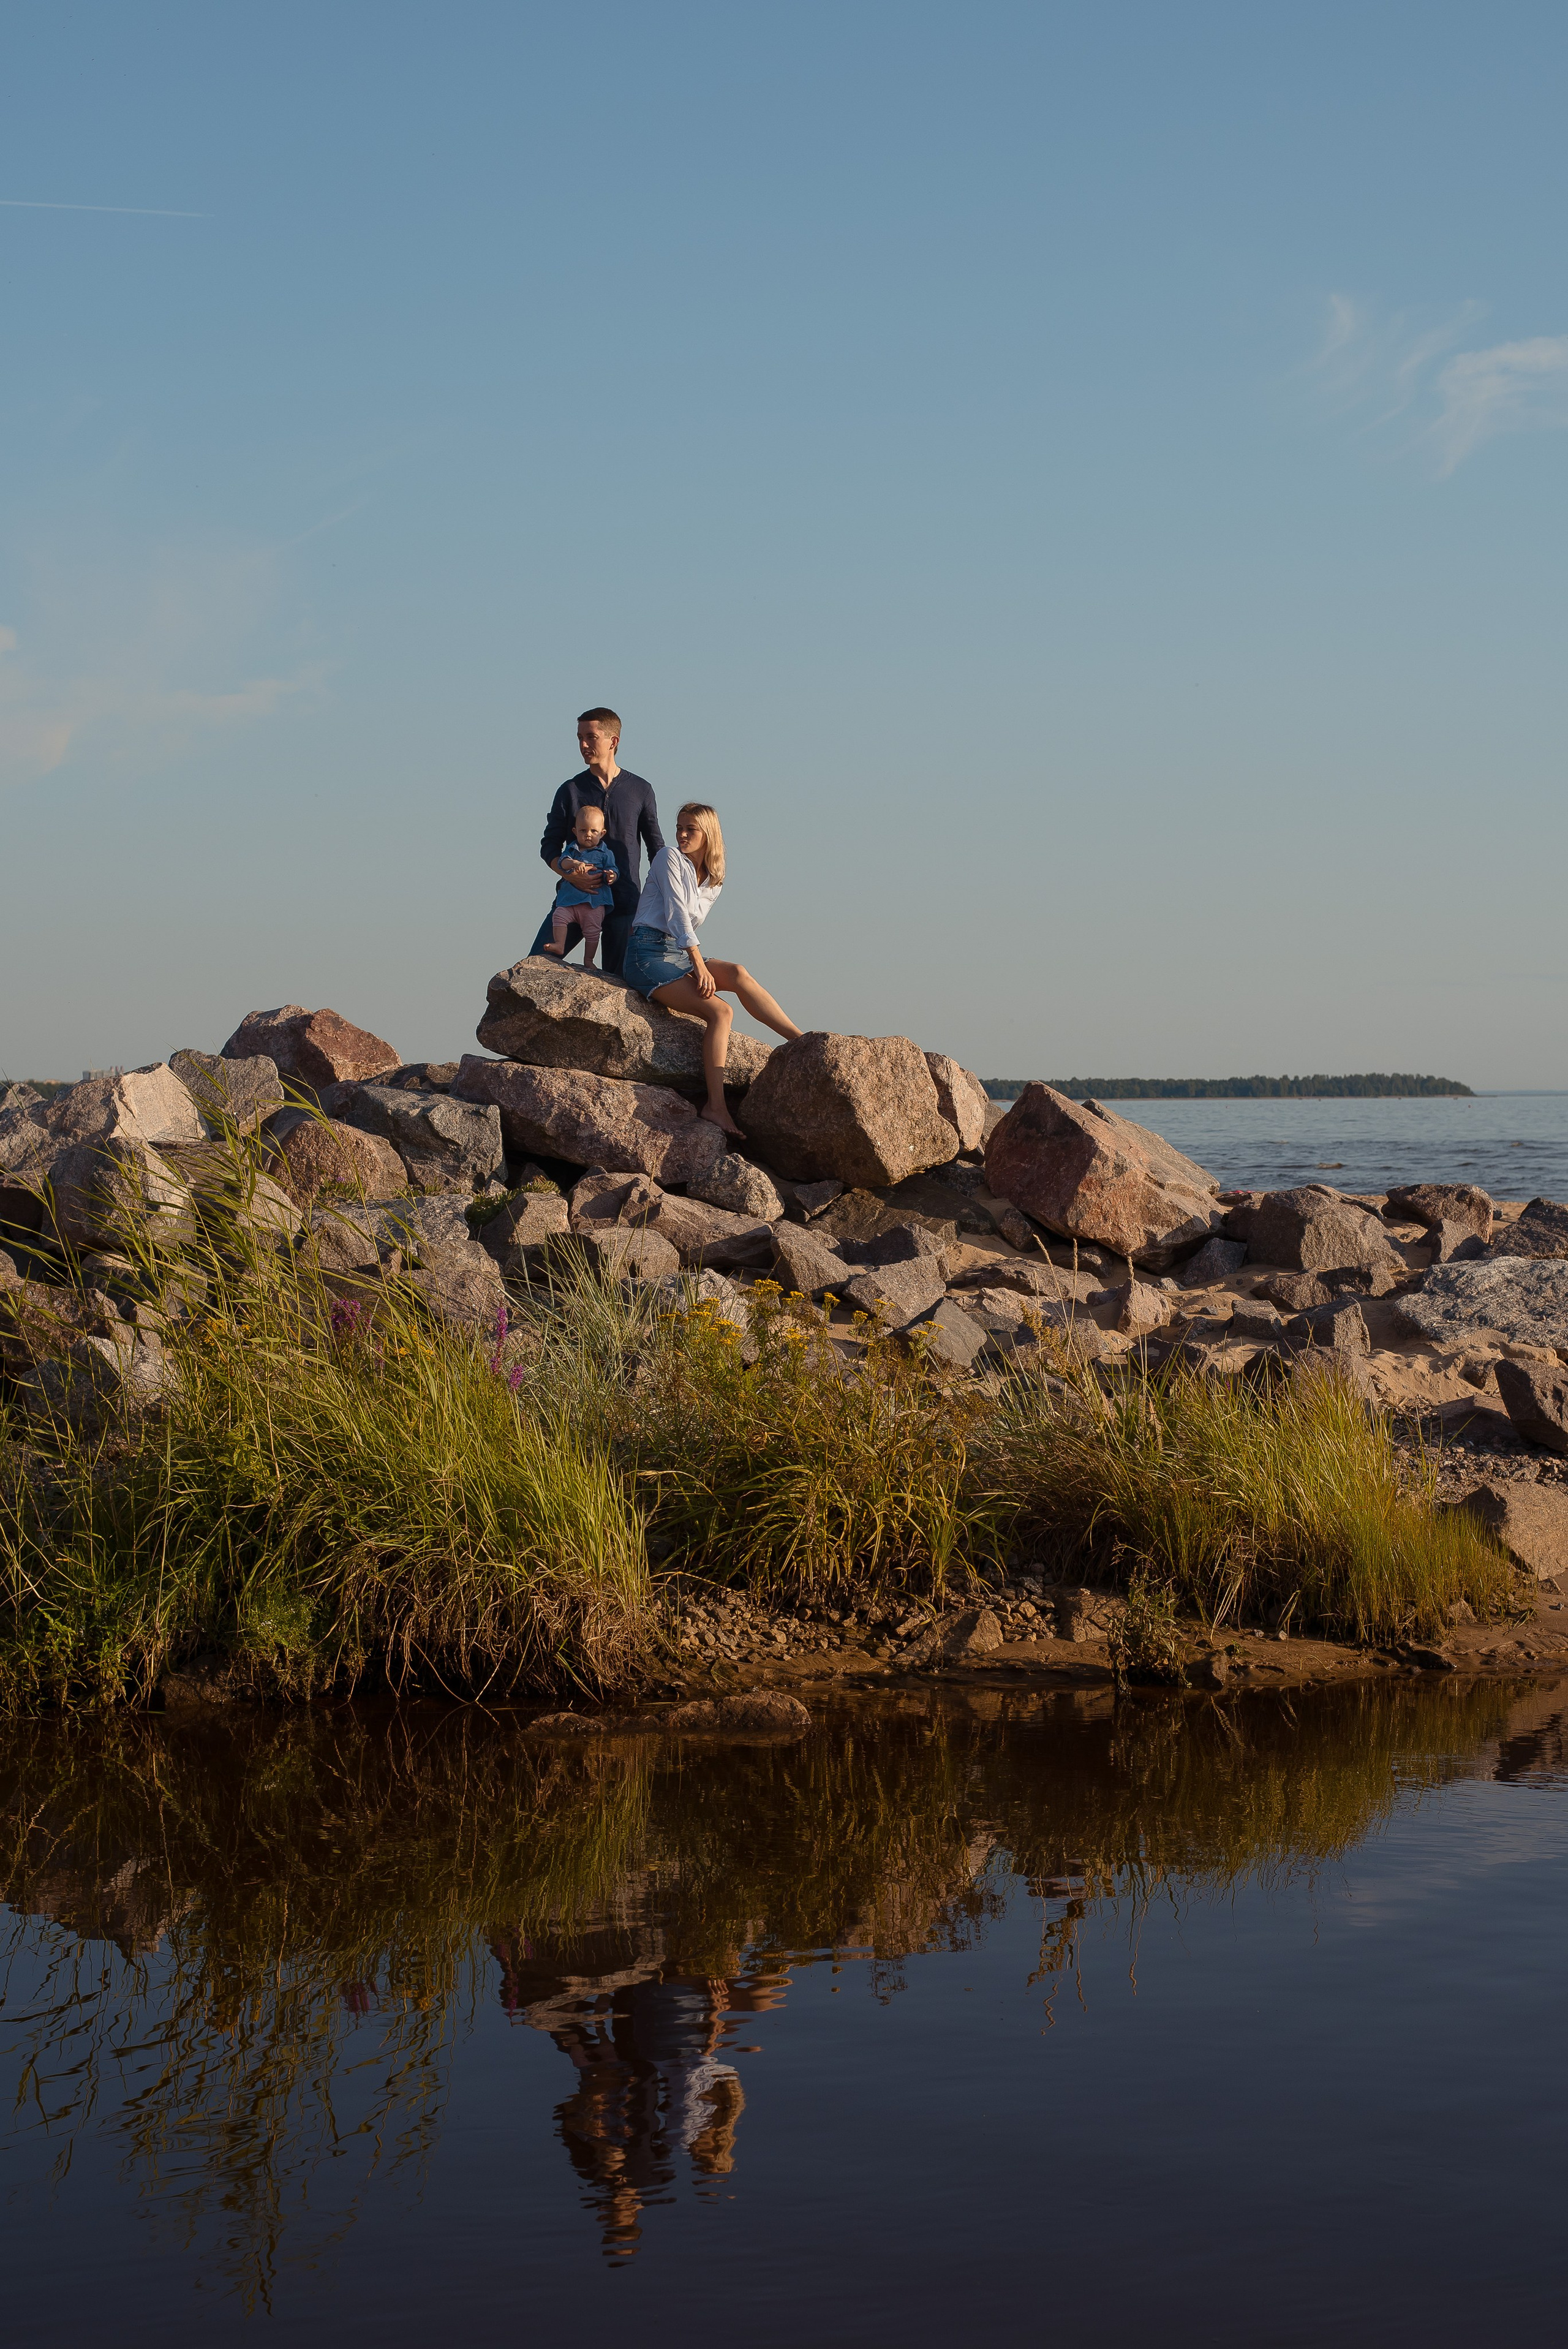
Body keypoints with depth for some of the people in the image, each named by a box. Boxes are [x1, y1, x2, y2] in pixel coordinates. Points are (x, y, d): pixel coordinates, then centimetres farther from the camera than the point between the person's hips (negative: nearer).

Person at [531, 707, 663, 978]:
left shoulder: (640, 791, 7)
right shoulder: (571, 791, 7)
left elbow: (657, 849, 14)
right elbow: (549, 847, 5)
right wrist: (570, 873, -16)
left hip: (624, 902, 0)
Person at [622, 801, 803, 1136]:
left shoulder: (713, 882, 16)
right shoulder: (670, 859, -3)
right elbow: (677, 914, -12)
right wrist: (699, 965, -20)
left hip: (680, 956, 6)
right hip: (648, 954, -6)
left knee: (737, 973, -23)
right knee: (719, 1011, -24)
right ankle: (716, 1105, -34)